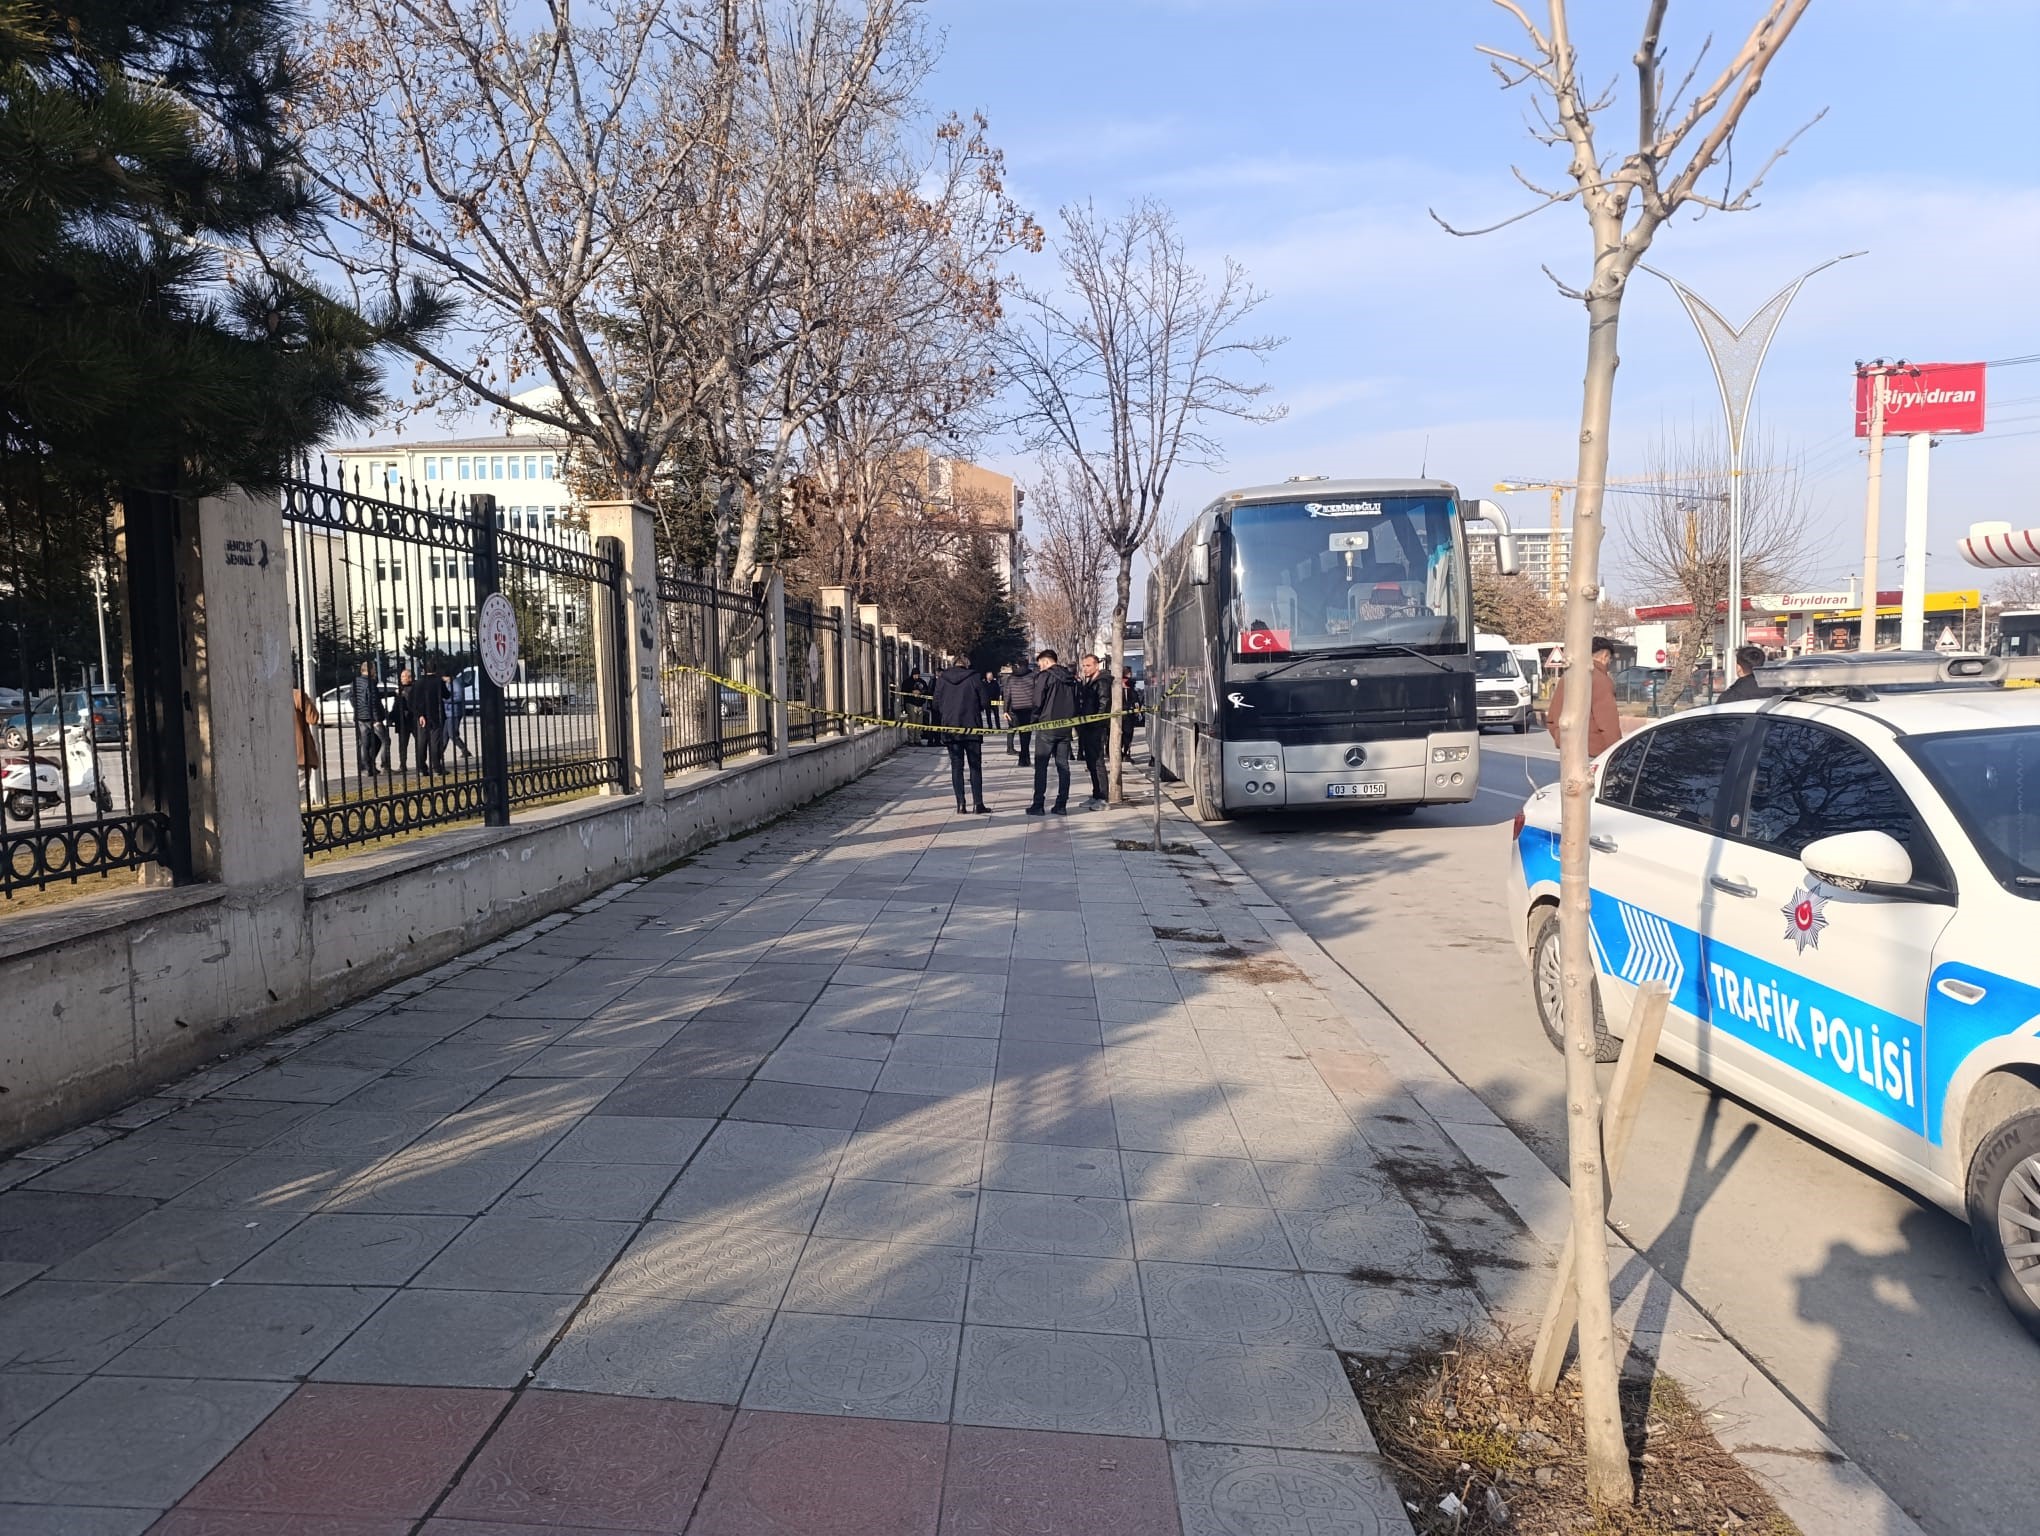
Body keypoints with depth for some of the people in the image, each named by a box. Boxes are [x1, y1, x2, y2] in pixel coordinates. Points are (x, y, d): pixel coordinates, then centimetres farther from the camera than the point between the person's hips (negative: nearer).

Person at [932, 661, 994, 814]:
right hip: (971, 727, -2)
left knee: (956, 766, 7)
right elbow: (985, 701, -4)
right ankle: (978, 804, 1)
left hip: (950, 727, 2)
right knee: (975, 766, 5)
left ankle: (961, 804, 2)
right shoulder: (974, 678, -7)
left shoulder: (941, 679, 1)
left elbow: (937, 704, 5)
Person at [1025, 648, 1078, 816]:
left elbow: (1038, 701, -12)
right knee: (1063, 766, 8)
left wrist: (1035, 719, 1)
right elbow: (1076, 703, 11)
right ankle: (1061, 805, 7)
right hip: (1065, 727, 6)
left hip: (1047, 727, -6)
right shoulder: (1070, 678, 10)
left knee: (1041, 766, 0)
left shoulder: (1045, 676, -9)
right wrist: (1071, 719, 16)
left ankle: (1038, 805, -2)